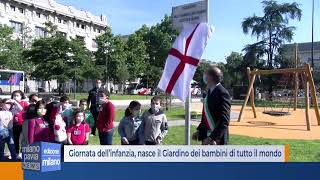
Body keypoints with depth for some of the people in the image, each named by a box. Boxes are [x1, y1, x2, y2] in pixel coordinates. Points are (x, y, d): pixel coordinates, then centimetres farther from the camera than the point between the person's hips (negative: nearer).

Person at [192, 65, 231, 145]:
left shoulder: (222, 93, -19)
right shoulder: (210, 91, 9)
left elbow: (224, 120, -24)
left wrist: (213, 137, -30)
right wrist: (199, 130, 10)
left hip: (217, 138, -9)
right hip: (206, 136, 9)